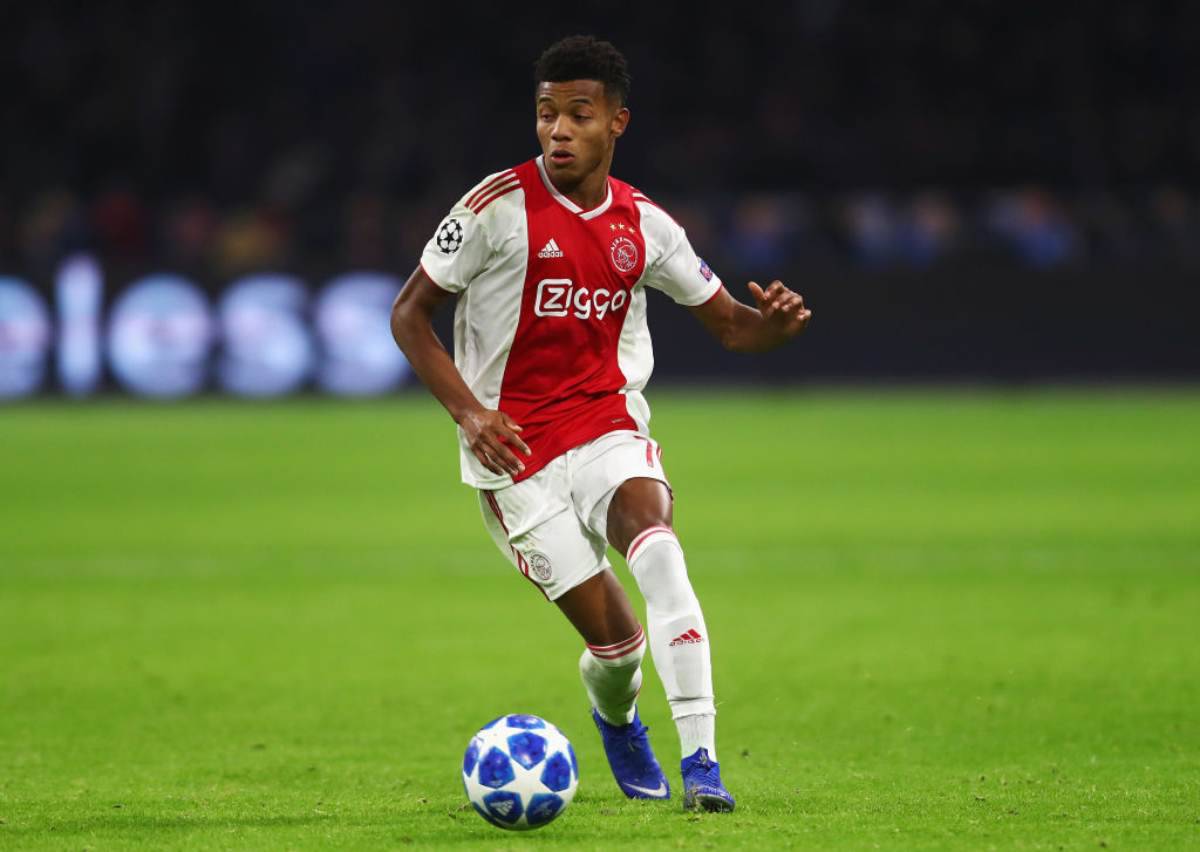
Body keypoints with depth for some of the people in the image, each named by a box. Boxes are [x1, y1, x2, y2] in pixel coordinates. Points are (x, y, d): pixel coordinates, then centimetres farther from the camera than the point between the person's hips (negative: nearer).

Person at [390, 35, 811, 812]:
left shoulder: (643, 224, 2)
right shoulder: (501, 206, -10)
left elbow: (729, 325, 11)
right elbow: (409, 314, -4)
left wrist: (776, 323, -14)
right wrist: (468, 412, -17)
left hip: (609, 427, 2)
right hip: (514, 449, -2)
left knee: (659, 552, -29)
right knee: (614, 635, -6)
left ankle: (701, 757, -29)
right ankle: (617, 721, 31)